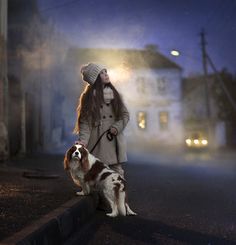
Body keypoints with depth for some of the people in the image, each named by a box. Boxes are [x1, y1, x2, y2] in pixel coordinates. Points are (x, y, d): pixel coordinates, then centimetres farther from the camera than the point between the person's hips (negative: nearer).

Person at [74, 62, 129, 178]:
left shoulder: (113, 93, 12)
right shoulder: (89, 97, 0)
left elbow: (125, 114, 12)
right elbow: (85, 121, -5)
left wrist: (117, 127, -5)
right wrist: (83, 140, -19)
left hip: (114, 141, 4)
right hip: (97, 144, -3)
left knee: (118, 172, 2)